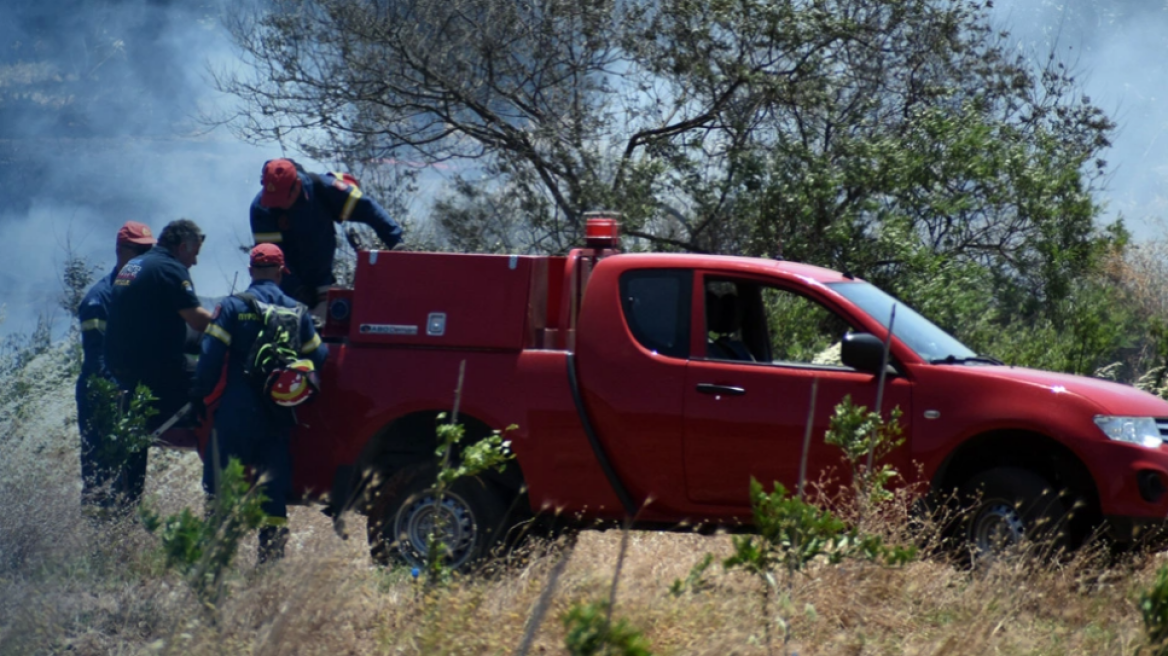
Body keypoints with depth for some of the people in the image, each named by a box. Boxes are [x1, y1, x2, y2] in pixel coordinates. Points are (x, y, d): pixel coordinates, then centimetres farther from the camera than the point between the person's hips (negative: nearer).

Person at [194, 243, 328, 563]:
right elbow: (317, 357, 8)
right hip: (278, 415, 3)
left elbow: (211, 356, -11)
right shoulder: (297, 311, 4)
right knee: (274, 486, 9)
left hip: (236, 413, -3)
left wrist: (200, 395, -2)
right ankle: (273, 552, 8)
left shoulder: (232, 307, -5)